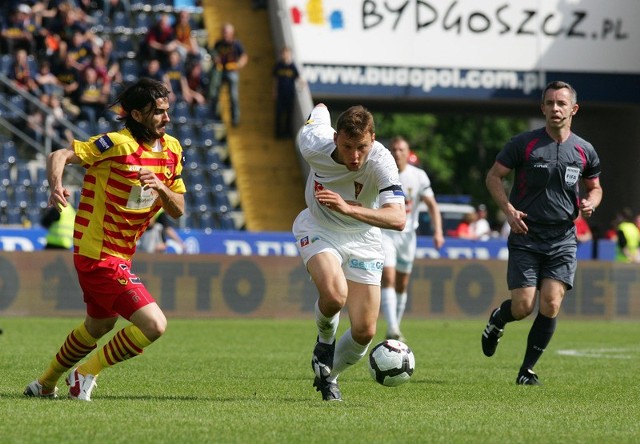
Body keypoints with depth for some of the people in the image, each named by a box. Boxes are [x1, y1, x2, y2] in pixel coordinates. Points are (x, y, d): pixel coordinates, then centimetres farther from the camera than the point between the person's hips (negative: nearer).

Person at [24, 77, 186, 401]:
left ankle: (45, 384, 47)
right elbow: (59, 156, -25)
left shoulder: (172, 149, 4)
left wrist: (161, 188, -16)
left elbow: (178, 210, 5)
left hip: (121, 256, 9)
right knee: (154, 325, -16)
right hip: (100, 256, -9)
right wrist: (56, 186, -45)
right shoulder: (118, 144, -19)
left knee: (99, 326, 28)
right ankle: (85, 374, 3)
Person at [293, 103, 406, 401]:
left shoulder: (381, 162, -33)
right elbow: (319, 111, -2)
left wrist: (349, 208, -58)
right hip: (317, 229, 0)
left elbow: (398, 219, -45)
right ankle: (325, 340, 4)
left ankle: (328, 376, 28)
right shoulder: (314, 144, -26)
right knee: (334, 294, -31)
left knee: (364, 332, -3)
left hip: (362, 239, 1)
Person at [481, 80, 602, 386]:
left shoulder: (584, 151, 5)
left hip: (563, 240, 2)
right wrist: (508, 209, -13)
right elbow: (494, 176, 2)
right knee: (523, 307, -9)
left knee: (551, 305, -11)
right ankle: (497, 320, 29)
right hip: (526, 238, -2)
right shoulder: (523, 144, -4)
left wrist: (590, 203, -3)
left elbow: (594, 187, 20)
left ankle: (527, 369, 5)